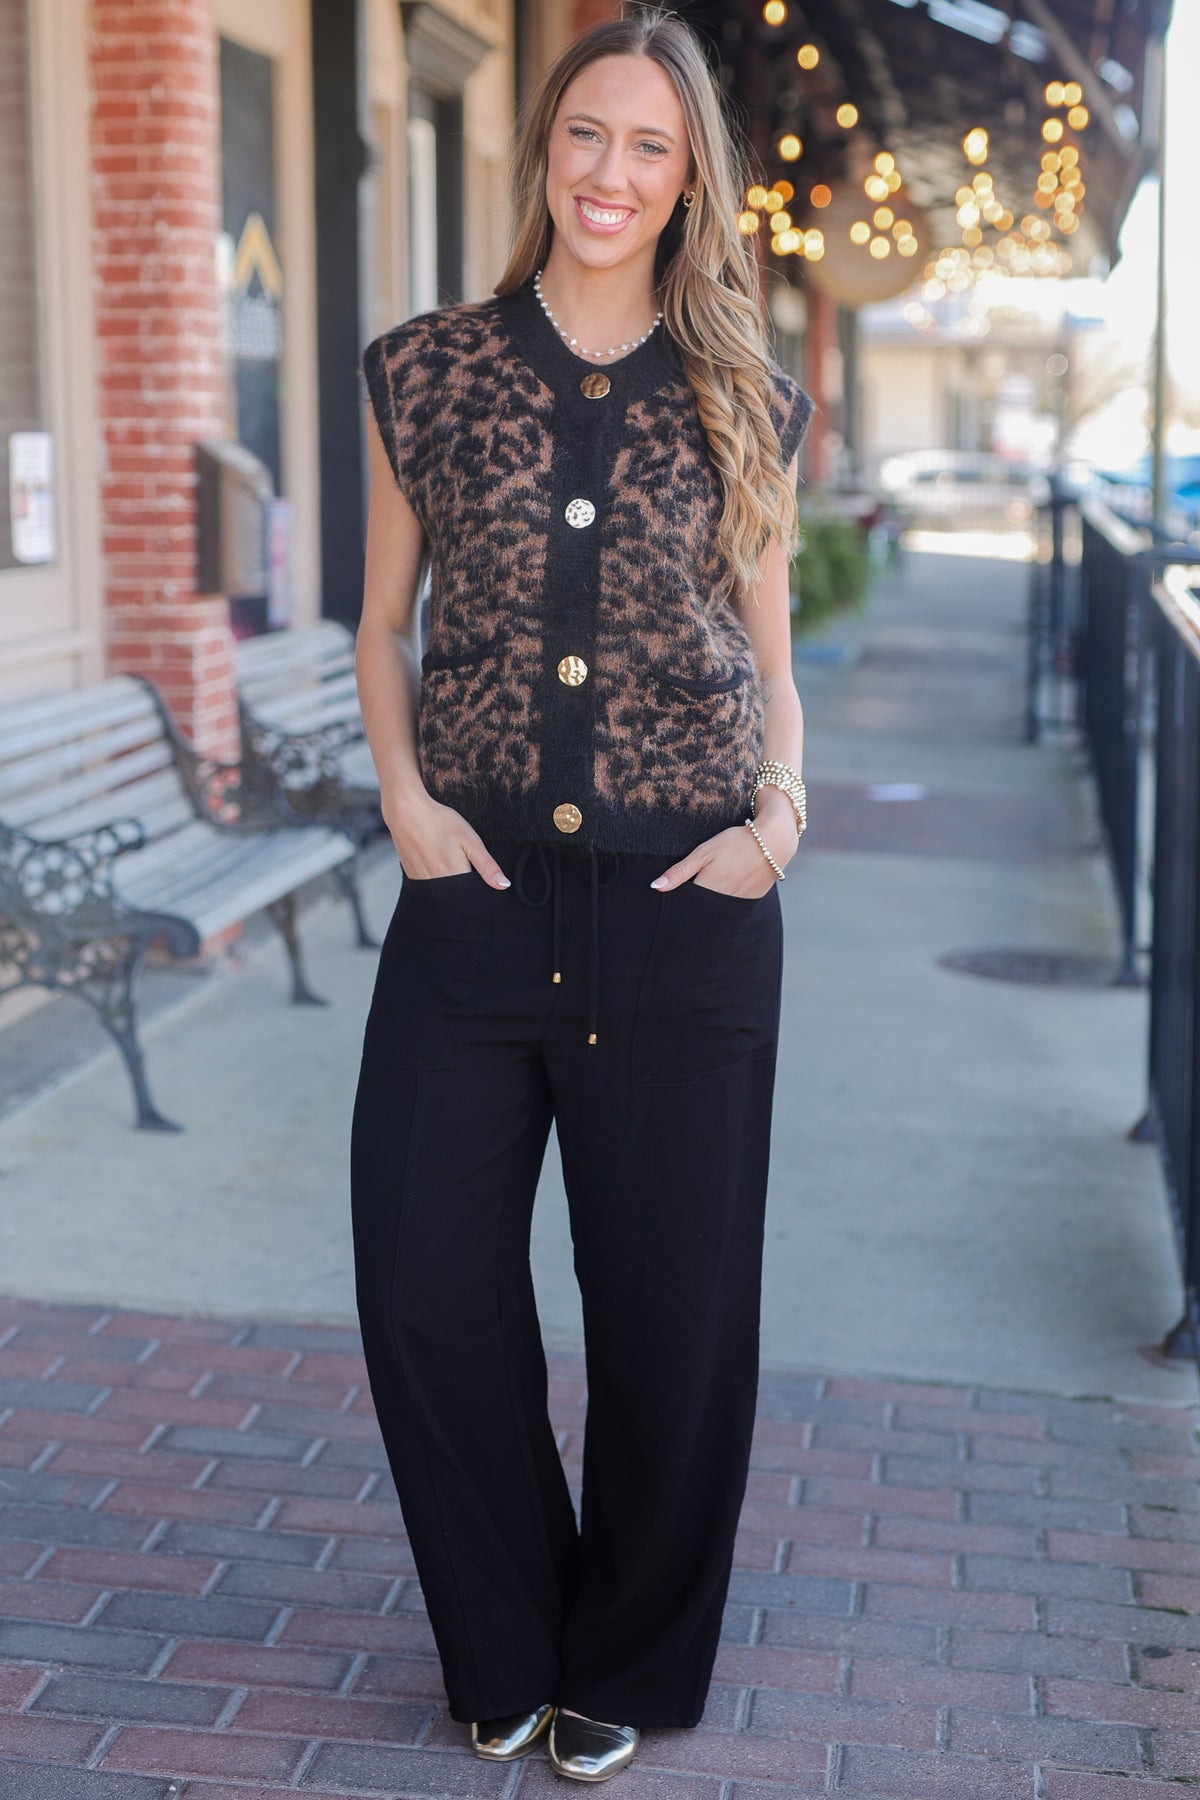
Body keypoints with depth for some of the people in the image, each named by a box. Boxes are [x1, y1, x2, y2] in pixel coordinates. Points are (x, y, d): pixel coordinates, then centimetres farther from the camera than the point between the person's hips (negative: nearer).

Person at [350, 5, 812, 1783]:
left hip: (686, 911, 0)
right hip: (475, 893, 1)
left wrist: (781, 812, -5)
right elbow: (384, 623, 12)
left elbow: (770, 656, 12)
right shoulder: (429, 372, 5)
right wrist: (404, 791, -4)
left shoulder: (742, 404, 6)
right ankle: (506, 1649, 25)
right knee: (428, 1285, -1)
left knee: (671, 1301, 6)